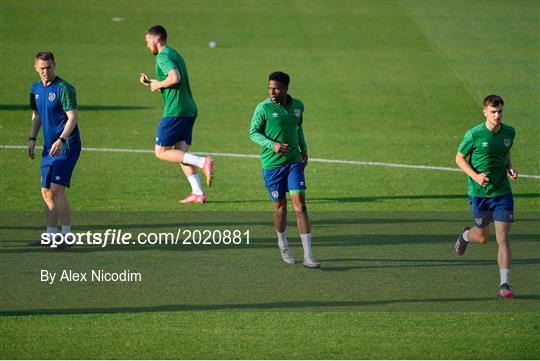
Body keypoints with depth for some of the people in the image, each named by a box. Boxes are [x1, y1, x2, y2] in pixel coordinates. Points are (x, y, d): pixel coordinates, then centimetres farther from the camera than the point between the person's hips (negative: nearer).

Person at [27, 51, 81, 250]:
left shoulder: (63, 88, -13)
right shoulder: (35, 89, 11)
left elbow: (73, 117, -18)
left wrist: (61, 140, -28)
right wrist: (32, 139, 13)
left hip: (66, 146, -8)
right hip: (49, 147, 8)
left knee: (57, 188, -16)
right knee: (46, 192, 9)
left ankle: (67, 236, -12)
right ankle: (51, 236, 16)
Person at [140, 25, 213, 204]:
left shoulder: (163, 56, -11)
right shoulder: (174, 54, 20)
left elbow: (175, 78, -26)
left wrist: (157, 85, -9)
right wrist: (150, 82, 22)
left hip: (175, 112, -9)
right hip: (189, 110, 9)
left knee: (162, 152, -2)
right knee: (181, 152, 10)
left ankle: (203, 162, -16)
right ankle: (198, 193, 1)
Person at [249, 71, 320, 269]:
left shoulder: (297, 106, 4)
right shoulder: (263, 108, -9)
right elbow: (253, 132, -4)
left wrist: (303, 148, 10)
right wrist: (272, 145, -18)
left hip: (294, 162, 2)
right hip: (272, 164, -2)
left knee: (300, 206, -8)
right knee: (280, 208, 6)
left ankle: (308, 256, -11)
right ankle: (282, 242, 36)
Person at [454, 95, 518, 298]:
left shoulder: (509, 132, 1)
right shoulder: (474, 134, -12)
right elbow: (460, 158, -2)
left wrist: (510, 168, 0)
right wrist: (475, 176, -18)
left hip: (502, 192, 2)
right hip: (479, 192, -2)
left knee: (503, 238, -7)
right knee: (482, 237, 11)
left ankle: (504, 285, -6)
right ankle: (465, 235, 49)